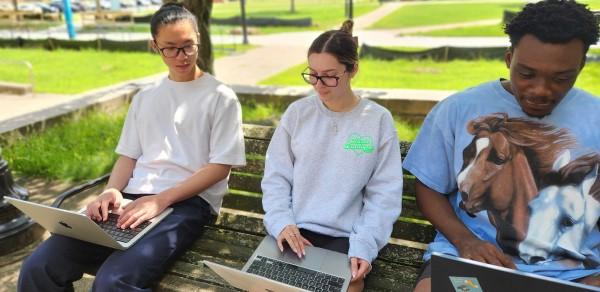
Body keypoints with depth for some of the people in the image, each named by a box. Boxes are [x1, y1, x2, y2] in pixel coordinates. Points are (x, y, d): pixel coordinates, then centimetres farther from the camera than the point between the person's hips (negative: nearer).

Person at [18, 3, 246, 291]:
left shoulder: (221, 97, 2)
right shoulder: (144, 98, 19)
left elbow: (220, 166, -5)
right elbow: (128, 155, 18)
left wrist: (162, 199, -15)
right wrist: (111, 191, -4)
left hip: (189, 201, -5)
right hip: (133, 198, 5)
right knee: (38, 268, -12)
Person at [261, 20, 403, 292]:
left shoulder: (379, 120, -2)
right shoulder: (297, 112, 2)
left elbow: (384, 193, -2)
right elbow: (275, 177, 4)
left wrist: (364, 245, -13)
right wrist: (281, 223, -12)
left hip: (344, 236, -1)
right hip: (292, 230, 1)